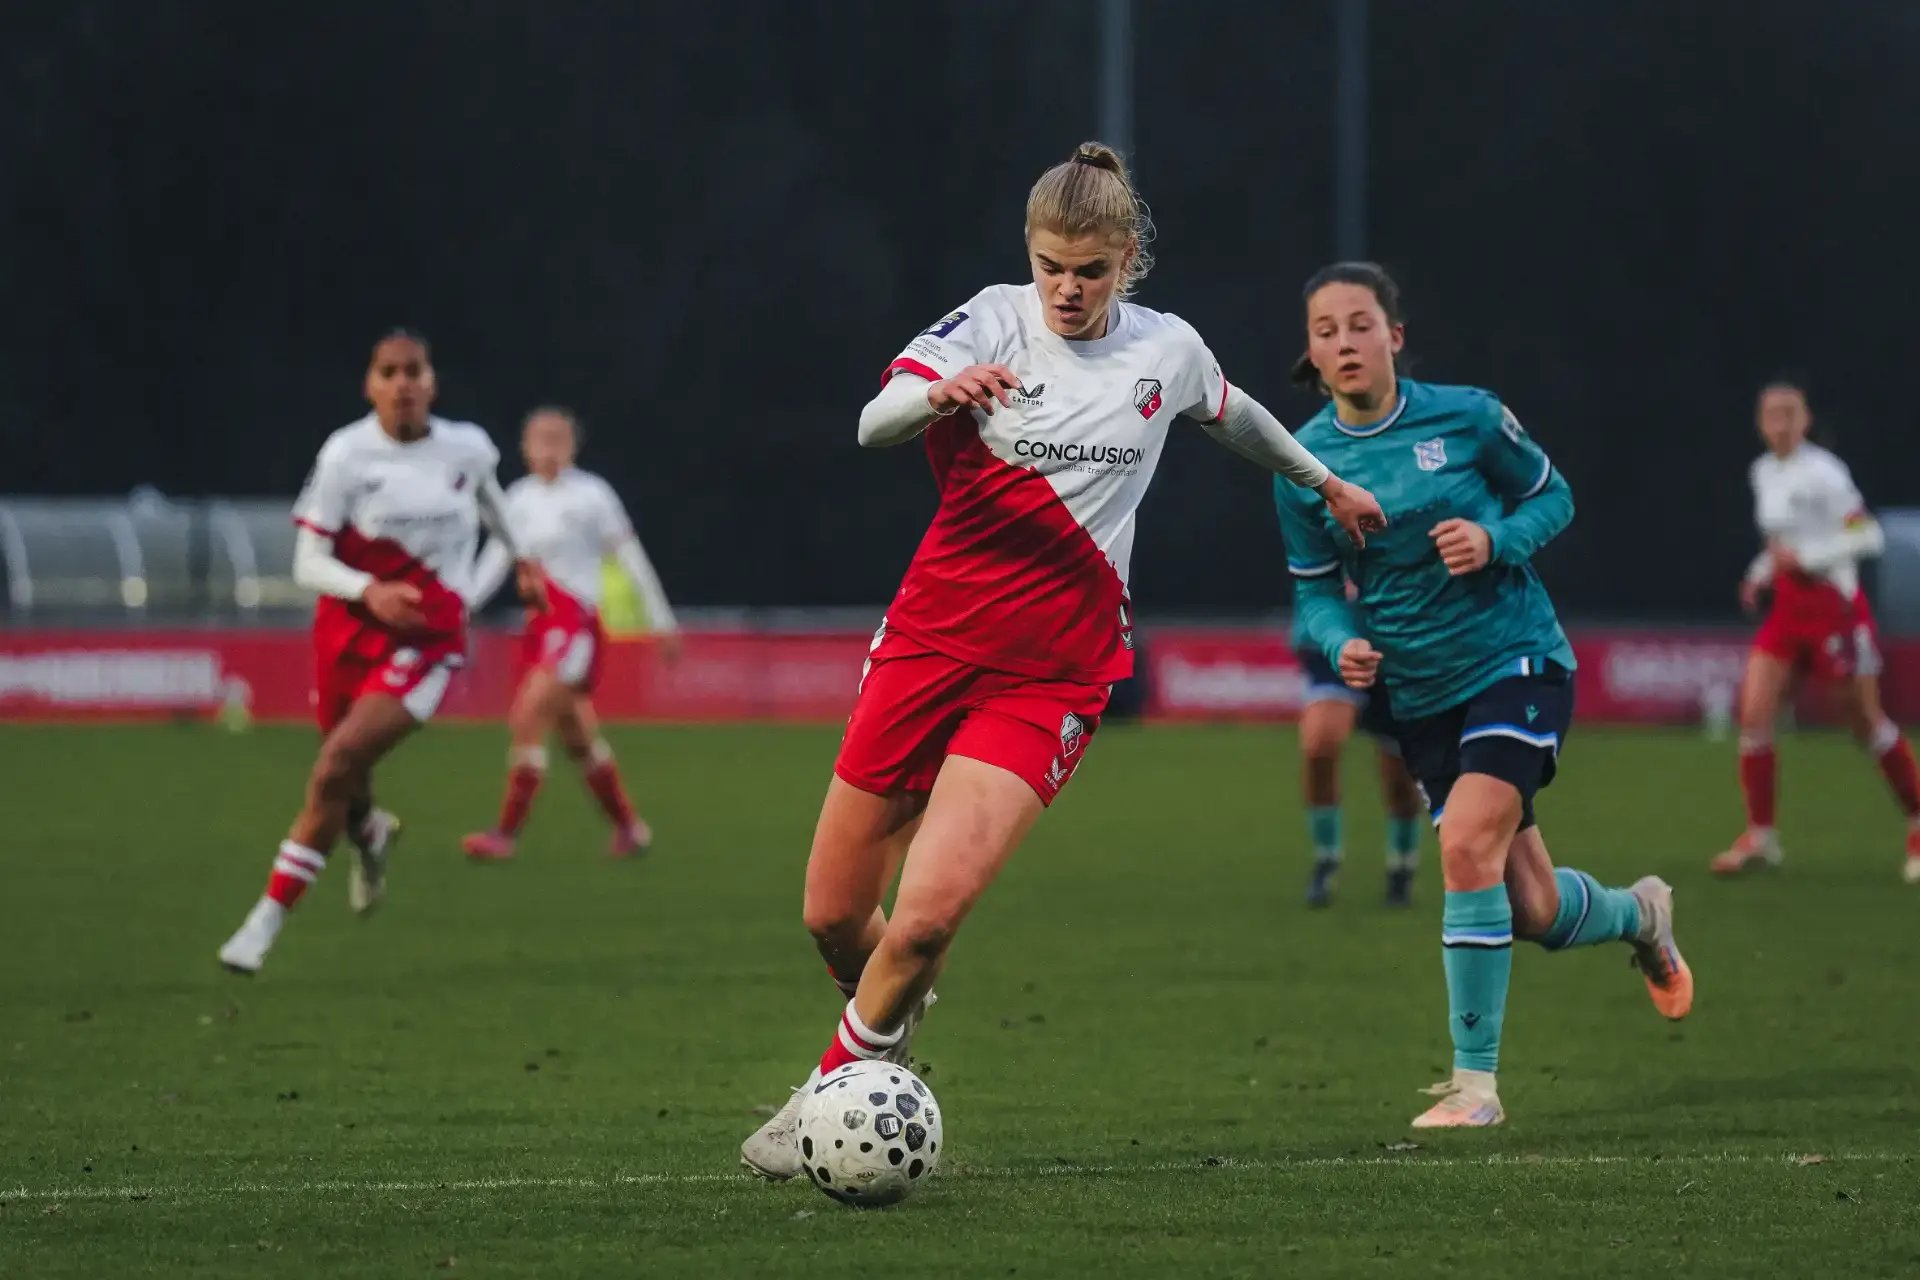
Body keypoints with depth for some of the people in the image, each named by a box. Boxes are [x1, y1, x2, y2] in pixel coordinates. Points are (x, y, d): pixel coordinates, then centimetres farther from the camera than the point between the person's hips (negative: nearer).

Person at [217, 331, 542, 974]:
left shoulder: (468, 449, -4)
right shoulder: (346, 454, -10)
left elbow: (490, 499, 22)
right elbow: (309, 563, -10)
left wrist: (520, 558, 38)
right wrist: (370, 592, -29)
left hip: (426, 639, -1)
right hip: (348, 629, 1)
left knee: (335, 770, -19)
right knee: (344, 783, 16)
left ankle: (268, 920, -12)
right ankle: (370, 834, 56)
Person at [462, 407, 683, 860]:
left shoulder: (591, 495, -6)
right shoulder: (519, 497, 9)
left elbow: (631, 558, -2)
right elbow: (497, 559, 12)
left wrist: (662, 621, -1)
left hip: (577, 621, -6)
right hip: (539, 623, 6)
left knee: (527, 721, -19)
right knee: (578, 738, 14)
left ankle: (506, 832, -16)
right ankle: (629, 827, 29)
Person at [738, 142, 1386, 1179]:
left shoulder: (1168, 351, 2)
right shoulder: (994, 322, -6)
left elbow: (1231, 416, 27)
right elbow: (873, 423, -23)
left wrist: (1326, 482, 40)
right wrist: (939, 394, -45)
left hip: (1051, 677, 0)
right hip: (931, 639, 1)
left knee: (927, 917, -19)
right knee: (833, 916, 5)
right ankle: (891, 1014, 38)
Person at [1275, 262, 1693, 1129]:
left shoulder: (1466, 417, -9)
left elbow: (1551, 495, 5)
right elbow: (1314, 588, 7)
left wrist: (1497, 541, -16)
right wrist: (1342, 643, -14)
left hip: (1516, 660, -4)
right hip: (1420, 696, 4)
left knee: (1468, 845, -24)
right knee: (1534, 914, 6)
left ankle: (1475, 1080, -14)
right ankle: (1638, 913, 43)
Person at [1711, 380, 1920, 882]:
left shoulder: (1823, 473, -15)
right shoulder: (1763, 473, 9)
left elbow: (1868, 536, -19)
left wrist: (1803, 556, -22)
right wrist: (1762, 572, 7)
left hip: (1834, 602, -7)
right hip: (1787, 605, 7)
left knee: (1867, 721, 3)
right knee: (1753, 713, -6)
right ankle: (1760, 836, 1)